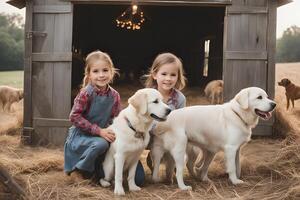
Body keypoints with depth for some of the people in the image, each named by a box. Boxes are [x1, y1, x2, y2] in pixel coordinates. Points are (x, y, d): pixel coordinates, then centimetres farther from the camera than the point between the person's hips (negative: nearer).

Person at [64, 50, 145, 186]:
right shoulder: (86, 93, -18)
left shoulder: (114, 95, -3)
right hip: (81, 135, -4)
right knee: (101, 144, -39)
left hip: (102, 135, 5)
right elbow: (74, 116, -20)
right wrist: (99, 130, -24)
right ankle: (80, 169, -11)